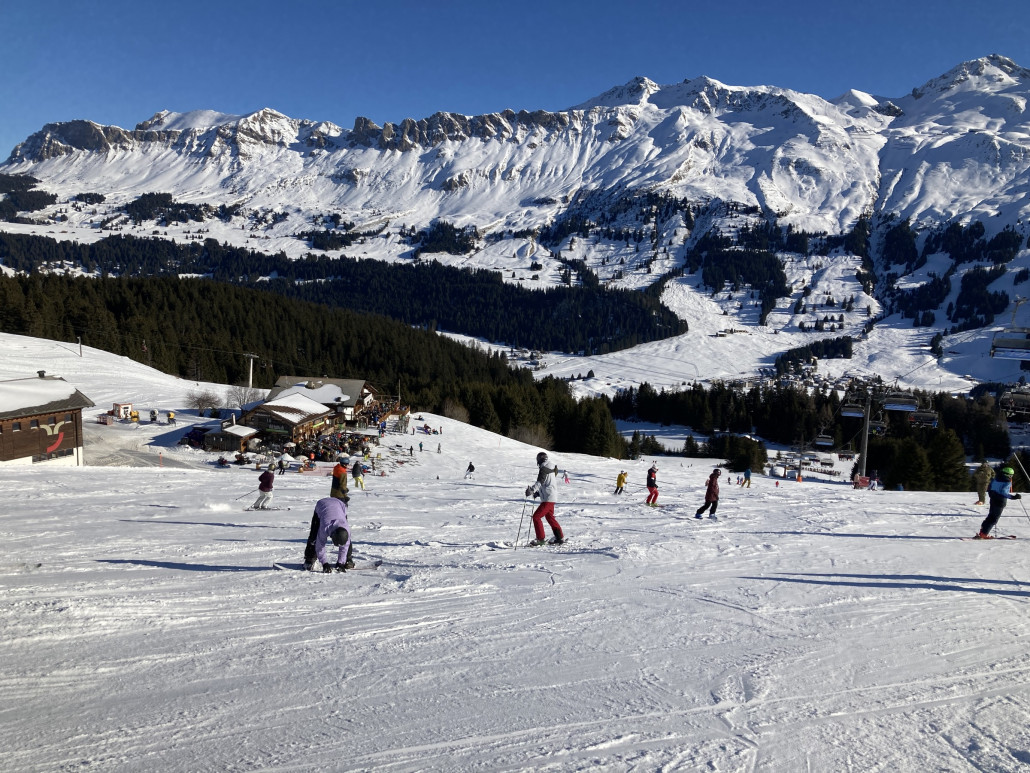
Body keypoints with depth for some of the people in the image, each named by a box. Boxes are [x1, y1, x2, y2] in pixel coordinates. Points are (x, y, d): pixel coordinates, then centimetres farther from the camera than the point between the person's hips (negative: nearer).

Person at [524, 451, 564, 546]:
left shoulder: (544, 468, -12)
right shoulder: (550, 468, 18)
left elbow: (540, 482, -27)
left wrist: (532, 490, -38)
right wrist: (538, 493, 23)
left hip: (548, 498, -10)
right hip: (551, 497, 10)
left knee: (536, 516, -10)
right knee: (550, 517, 21)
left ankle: (540, 539, -9)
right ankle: (560, 537, 28)